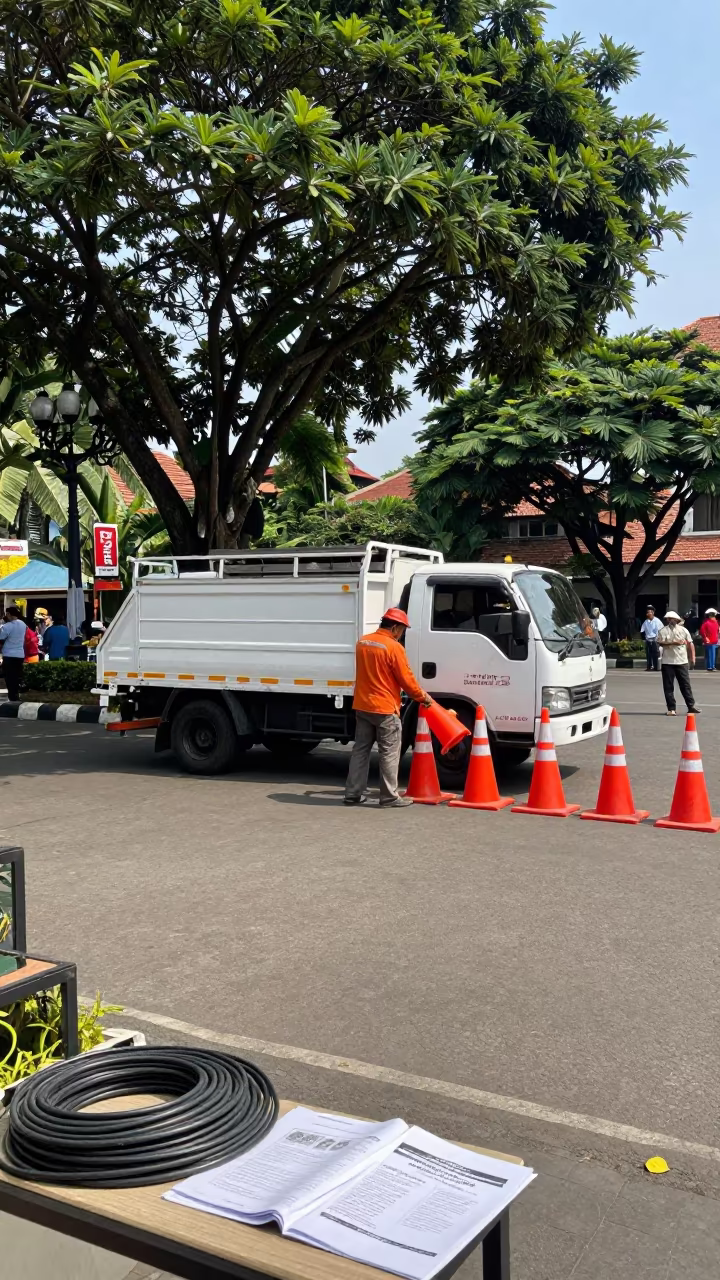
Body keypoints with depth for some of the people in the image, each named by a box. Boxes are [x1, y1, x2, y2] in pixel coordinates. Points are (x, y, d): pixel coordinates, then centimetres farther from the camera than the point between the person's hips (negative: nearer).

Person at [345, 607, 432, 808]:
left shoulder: (362, 642, 8)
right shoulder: (394, 647, -16)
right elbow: (406, 679, -12)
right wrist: (422, 696, 4)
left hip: (362, 705, 7)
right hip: (385, 708, -7)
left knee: (360, 749, 13)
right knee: (389, 753, 1)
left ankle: (353, 793, 14)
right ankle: (389, 797, 3)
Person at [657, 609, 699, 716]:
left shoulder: (683, 630, 5)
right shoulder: (663, 631, 1)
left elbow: (690, 643, 7)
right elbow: (660, 643, -10)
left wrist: (692, 657, 0)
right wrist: (674, 643, -18)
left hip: (682, 662, 1)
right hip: (667, 662, -1)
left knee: (686, 684, 5)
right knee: (668, 686, 1)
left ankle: (691, 705, 13)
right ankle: (671, 708, 8)